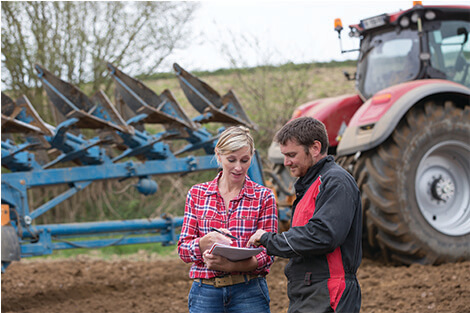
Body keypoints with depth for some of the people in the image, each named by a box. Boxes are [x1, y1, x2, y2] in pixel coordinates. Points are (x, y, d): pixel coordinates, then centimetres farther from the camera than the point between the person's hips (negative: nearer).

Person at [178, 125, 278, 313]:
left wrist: (232, 265, -21)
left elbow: (267, 254, -2)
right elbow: (183, 249, 5)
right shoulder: (197, 194, 8)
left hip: (248, 292, -1)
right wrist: (207, 241, -18)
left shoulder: (264, 197, 3)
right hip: (204, 293, 1)